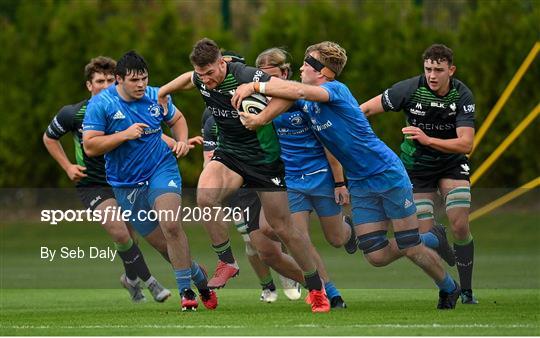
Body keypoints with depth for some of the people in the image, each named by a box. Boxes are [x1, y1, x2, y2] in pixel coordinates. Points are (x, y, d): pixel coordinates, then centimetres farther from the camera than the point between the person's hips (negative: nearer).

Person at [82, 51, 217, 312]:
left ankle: (186, 290, -16)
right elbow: (90, 146, -16)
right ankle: (197, 275, 27)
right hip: (126, 185, 0)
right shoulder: (100, 104, -12)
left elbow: (177, 119, 17)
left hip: (161, 168, 0)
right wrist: (125, 135, -24)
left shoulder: (156, 97, -4)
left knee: (171, 226, -24)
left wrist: (182, 141, -3)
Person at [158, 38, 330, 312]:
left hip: (265, 157, -5)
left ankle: (316, 289, 19)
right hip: (229, 153, 5)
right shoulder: (201, 80, -5)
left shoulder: (246, 77, -26)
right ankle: (227, 262, -7)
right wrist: (162, 93, 26)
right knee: (205, 197, -26)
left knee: (283, 228, 1)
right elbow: (188, 79, 21)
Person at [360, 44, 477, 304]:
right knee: (426, 234, -9)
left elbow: (466, 144, -26)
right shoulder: (410, 89, -21)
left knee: (460, 225, -14)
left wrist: (428, 139, -37)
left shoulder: (462, 95, -19)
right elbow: (366, 109, -10)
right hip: (416, 164, 0)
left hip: (452, 164, 0)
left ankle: (467, 292, -2)